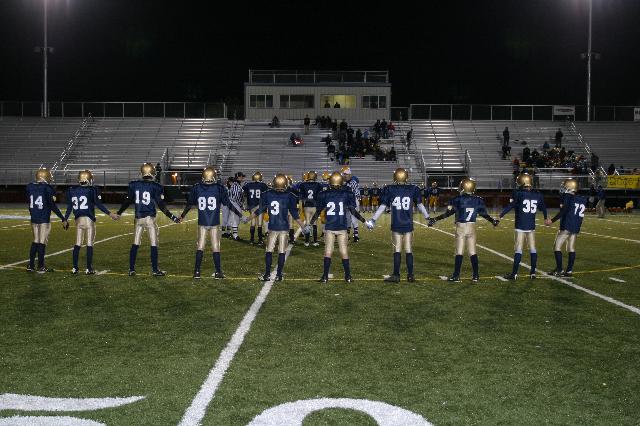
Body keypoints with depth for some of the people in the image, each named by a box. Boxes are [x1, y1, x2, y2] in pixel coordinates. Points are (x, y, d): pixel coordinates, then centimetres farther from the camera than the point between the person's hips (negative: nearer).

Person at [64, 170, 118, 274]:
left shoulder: (72, 190, 5)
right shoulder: (92, 190, -8)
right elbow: (99, 204, -9)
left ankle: (74, 268, 13)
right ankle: (89, 268, 3)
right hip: (89, 220, -4)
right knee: (90, 244, 2)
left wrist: (66, 219, 20)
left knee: (77, 244, 11)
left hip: (78, 220, 4)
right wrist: (110, 214, -3)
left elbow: (69, 207, 10)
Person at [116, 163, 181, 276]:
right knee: (154, 245, 5)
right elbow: (161, 205, -8)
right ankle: (155, 270, 8)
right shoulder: (155, 186, -8)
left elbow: (127, 201, 8)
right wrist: (172, 217, 0)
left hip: (138, 218, 4)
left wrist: (119, 212, 23)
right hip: (150, 218, -4)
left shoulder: (134, 185, 1)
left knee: (135, 244, 11)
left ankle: (131, 269, 14)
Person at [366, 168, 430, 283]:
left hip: (396, 225, -1)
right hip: (408, 225, 1)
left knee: (397, 251, 4)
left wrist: (373, 219, 7)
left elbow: (382, 207, -1)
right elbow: (420, 205, 10)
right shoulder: (413, 189, 2)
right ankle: (410, 275, 10)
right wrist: (428, 217, 23)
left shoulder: (390, 190, -2)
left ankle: (396, 275, 5)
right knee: (409, 251, 6)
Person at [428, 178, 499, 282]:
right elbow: (484, 214, 6)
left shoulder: (458, 199, -10)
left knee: (459, 252, 3)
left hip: (460, 227, -3)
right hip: (472, 228, 3)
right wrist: (493, 221, 25)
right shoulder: (478, 200, 0)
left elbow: (448, 213, -10)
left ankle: (456, 276, 5)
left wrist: (435, 219, -2)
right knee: (472, 252, 10)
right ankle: (476, 275, 12)